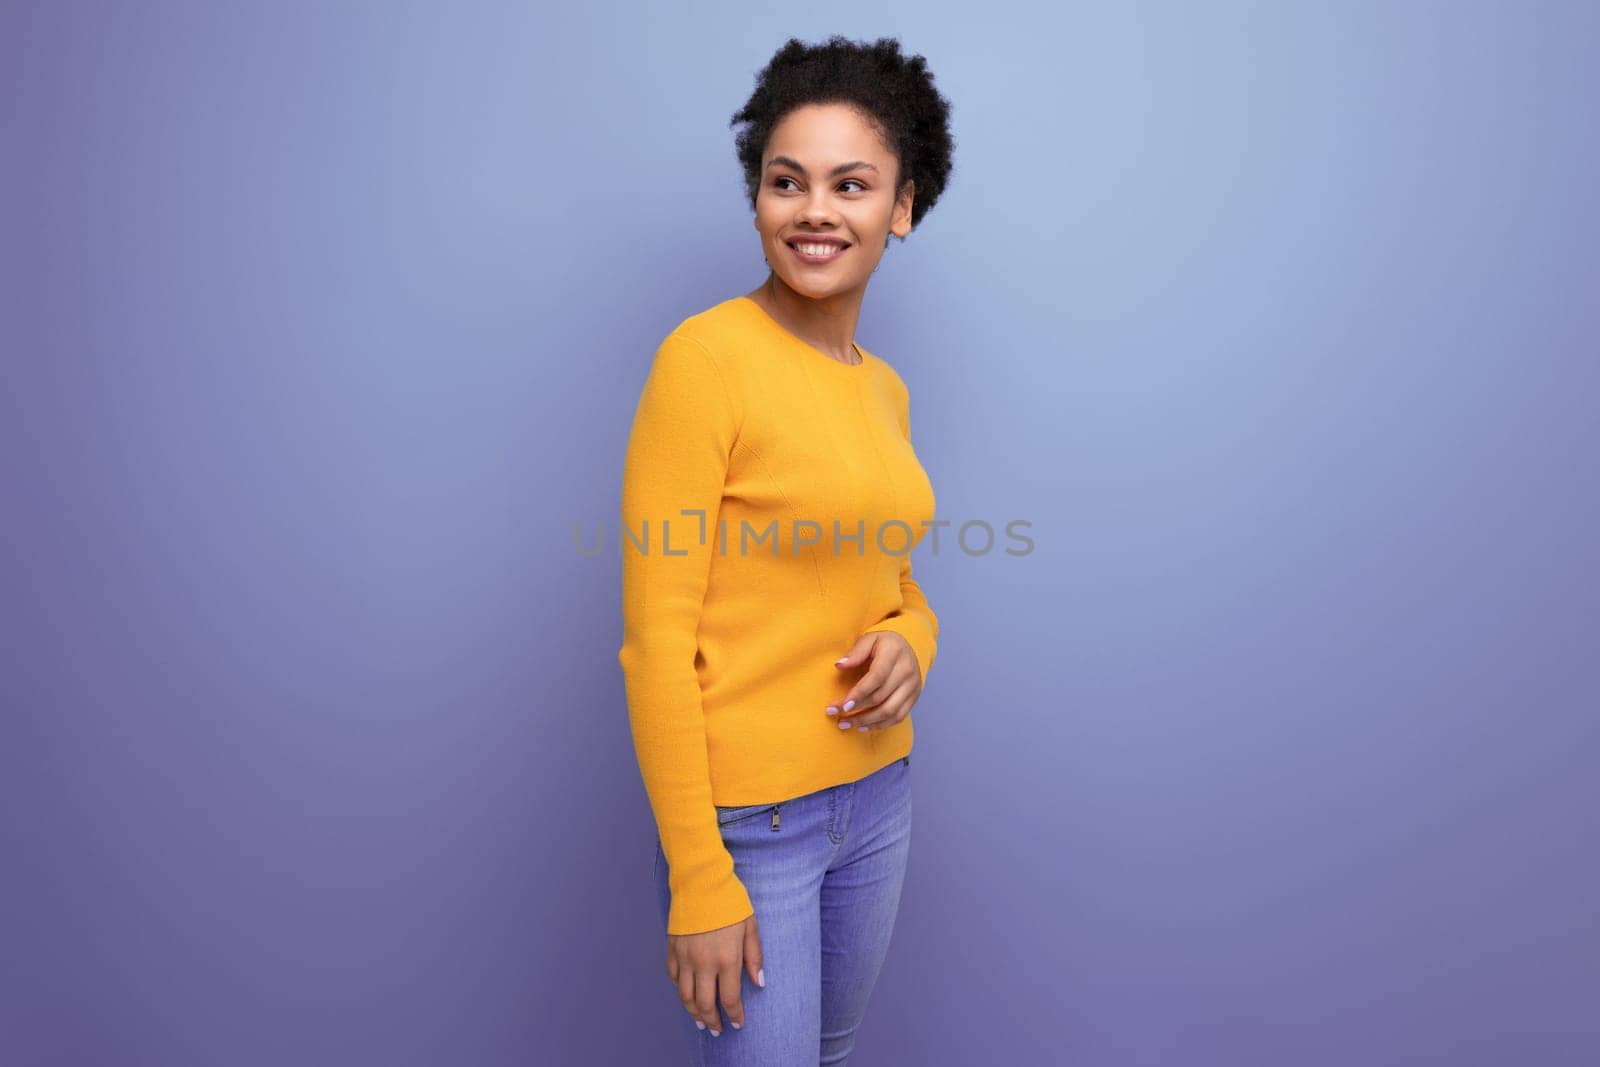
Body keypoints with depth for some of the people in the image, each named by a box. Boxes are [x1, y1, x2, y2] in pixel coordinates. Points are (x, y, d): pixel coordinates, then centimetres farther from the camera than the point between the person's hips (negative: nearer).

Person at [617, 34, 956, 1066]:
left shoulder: (885, 389, 5)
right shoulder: (707, 354, -16)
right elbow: (657, 638, -17)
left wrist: (912, 642, -8)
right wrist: (699, 884, -16)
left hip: (878, 792, 7)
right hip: (744, 815, -7)